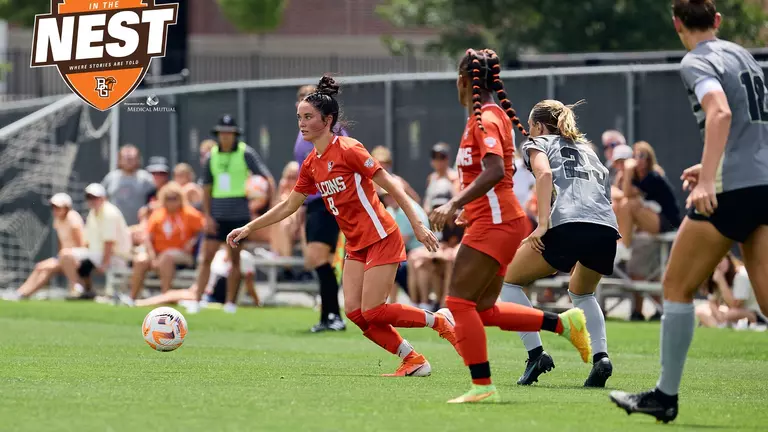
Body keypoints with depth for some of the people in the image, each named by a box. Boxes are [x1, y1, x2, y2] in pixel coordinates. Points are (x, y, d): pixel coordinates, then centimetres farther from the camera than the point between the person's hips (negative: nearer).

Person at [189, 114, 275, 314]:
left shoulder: (246, 153, -5)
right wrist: (207, 216, 3)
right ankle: (197, 300, -4)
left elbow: (266, 176, -8)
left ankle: (230, 302, 12)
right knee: (206, 257, -4)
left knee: (235, 259, 5)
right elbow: (206, 189, 10)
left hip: (239, 213, -2)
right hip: (217, 214, 2)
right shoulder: (211, 157, 5)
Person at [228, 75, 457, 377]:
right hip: (356, 245, 8)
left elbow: (390, 186, -13)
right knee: (354, 312, -4)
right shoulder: (311, 165, 9)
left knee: (372, 312, -12)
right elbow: (289, 206, 18)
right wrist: (248, 228, 15)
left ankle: (440, 320, 6)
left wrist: (417, 225, -15)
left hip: (381, 238, -8)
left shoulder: (348, 150, -14)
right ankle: (413, 361, 4)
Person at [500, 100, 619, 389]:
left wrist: (543, 224, -14)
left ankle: (536, 353, 0)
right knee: (582, 292, 33)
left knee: (509, 280, 15)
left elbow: (545, 173, -4)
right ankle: (600, 356, 8)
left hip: (569, 225, -6)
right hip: (608, 227, 6)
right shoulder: (586, 149, 34)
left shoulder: (536, 144, 18)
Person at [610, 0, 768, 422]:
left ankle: (665, 396, 11)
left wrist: (708, 181, -31)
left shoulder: (697, 62, -5)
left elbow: (720, 113, -24)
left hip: (734, 187, -7)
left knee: (677, 286, 7)